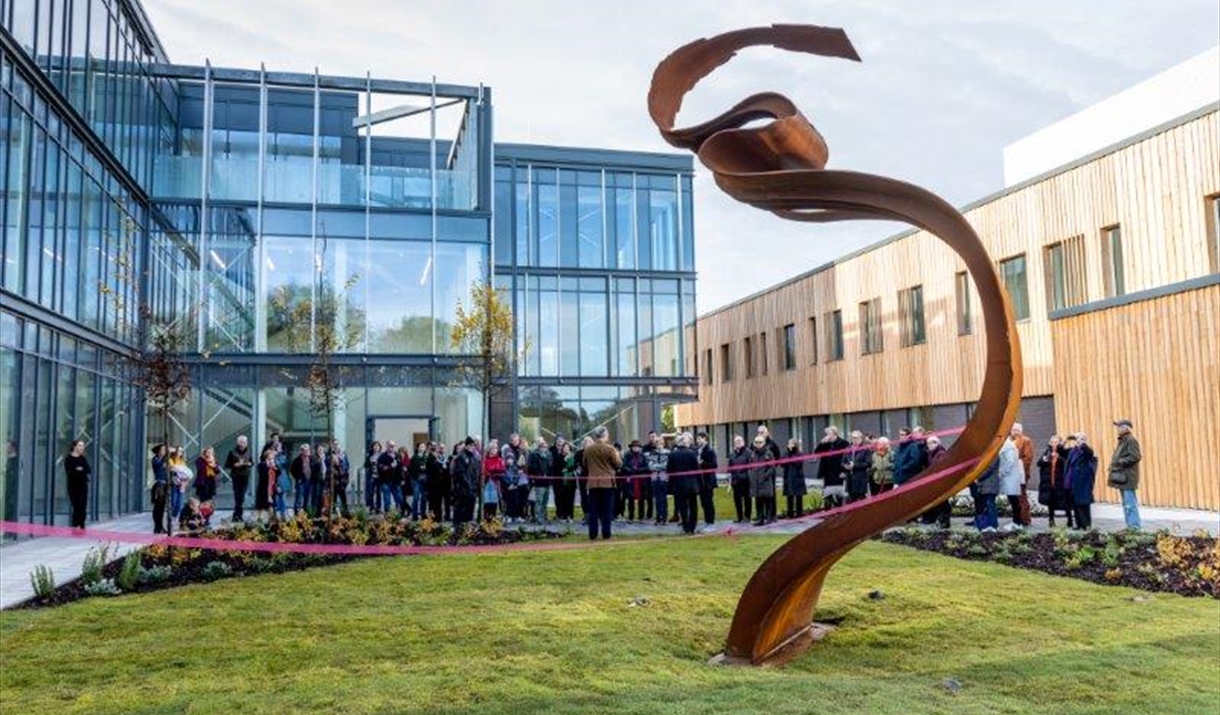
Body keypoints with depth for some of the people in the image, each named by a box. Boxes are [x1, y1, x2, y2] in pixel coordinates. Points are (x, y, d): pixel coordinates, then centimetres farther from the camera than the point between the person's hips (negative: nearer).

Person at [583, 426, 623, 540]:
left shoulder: (588, 449, 1)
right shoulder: (610, 448, -9)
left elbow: (585, 464, 13)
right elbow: (618, 464, -4)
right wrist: (618, 455, 14)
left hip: (593, 482, 3)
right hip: (607, 482, -3)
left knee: (593, 510, 6)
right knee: (607, 509, 4)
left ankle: (592, 534, 5)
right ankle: (606, 533, 4)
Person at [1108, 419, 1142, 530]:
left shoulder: (1131, 440, -12)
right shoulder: (1122, 440, 18)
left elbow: (1135, 456, -21)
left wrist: (1120, 462, -19)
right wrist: (1113, 465, 12)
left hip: (1127, 478, -11)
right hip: (1121, 476, 11)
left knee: (1130, 504, -10)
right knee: (1127, 504, 14)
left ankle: (1135, 527, -7)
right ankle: (1131, 526, 20)